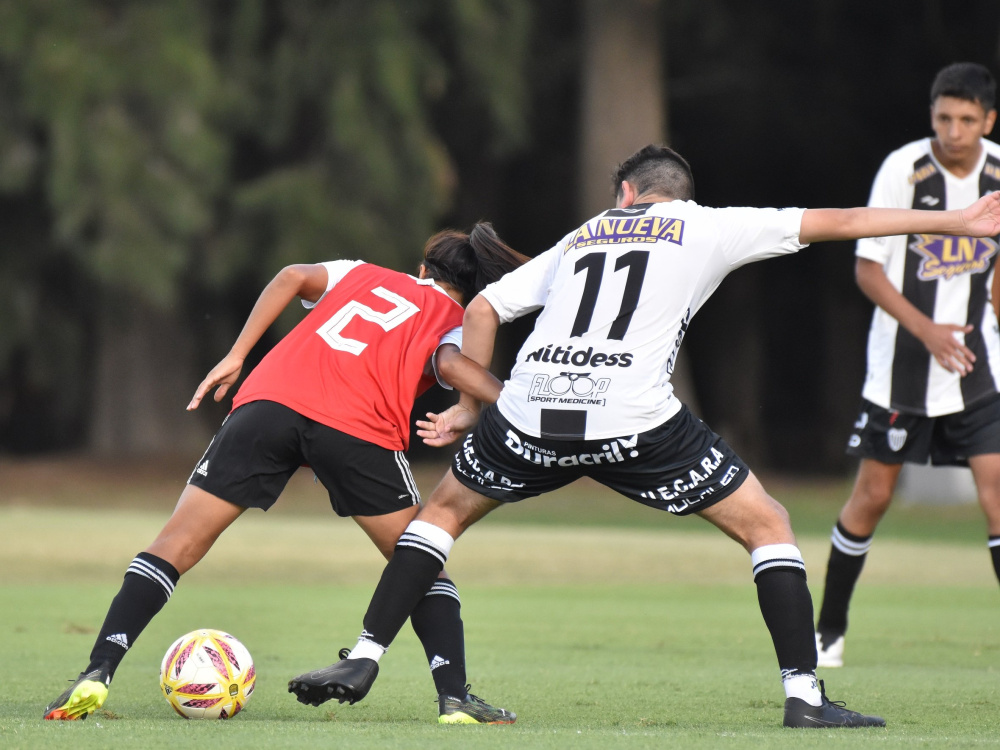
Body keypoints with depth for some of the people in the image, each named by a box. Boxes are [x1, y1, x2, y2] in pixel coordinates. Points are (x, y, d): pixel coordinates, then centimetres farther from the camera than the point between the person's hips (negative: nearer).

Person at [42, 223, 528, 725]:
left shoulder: (363, 275, 33)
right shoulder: (453, 323, 21)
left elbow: (296, 277, 16)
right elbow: (450, 364, -2)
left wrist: (236, 357, 17)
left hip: (269, 401, 2)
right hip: (358, 429, -2)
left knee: (176, 546, 5)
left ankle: (97, 674, -7)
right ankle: (454, 698, 4)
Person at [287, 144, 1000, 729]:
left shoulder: (583, 237, 27)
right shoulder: (706, 227, 17)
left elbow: (483, 309, 23)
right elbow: (834, 222, 16)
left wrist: (469, 406, 33)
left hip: (530, 414, 3)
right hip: (635, 421, -3)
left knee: (444, 511, 27)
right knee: (769, 526, 11)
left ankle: (362, 661, 17)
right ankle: (805, 694, 0)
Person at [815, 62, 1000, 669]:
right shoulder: (903, 170, -14)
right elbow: (868, 269, -12)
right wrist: (926, 330, -22)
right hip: (901, 364, -2)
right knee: (874, 494, 6)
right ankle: (829, 630, 24)